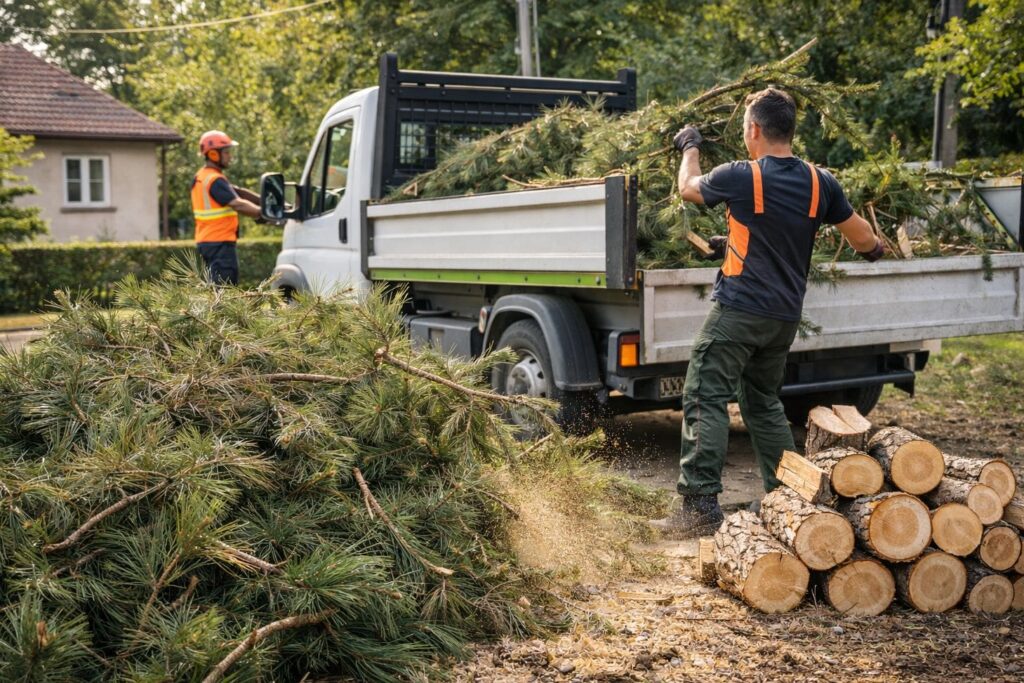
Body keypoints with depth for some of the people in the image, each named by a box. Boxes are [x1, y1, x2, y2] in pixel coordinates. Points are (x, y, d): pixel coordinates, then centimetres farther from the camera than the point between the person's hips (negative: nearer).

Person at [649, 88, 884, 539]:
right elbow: (861, 238, 14)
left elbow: (688, 188, 9)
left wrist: (690, 148, 29)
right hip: (786, 316, 6)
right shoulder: (819, 182, 3)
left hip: (738, 311, -6)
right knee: (764, 403, 20)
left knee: (705, 401, -4)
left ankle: (700, 505, -9)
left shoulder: (740, 177, -11)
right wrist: (874, 248, 38)